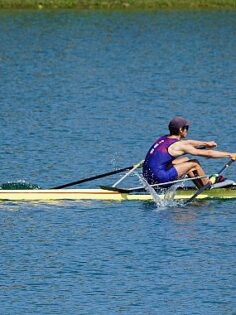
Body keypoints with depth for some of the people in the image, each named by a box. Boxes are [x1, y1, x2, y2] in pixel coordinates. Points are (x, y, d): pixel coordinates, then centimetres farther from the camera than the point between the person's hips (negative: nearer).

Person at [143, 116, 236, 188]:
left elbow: (189, 143, 32)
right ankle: (207, 185, 24)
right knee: (194, 164, 0)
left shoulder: (164, 139, 14)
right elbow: (207, 153, -4)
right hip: (159, 178, -9)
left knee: (185, 160, 23)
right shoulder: (179, 146, -11)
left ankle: (201, 186, 30)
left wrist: (205, 144, 42)